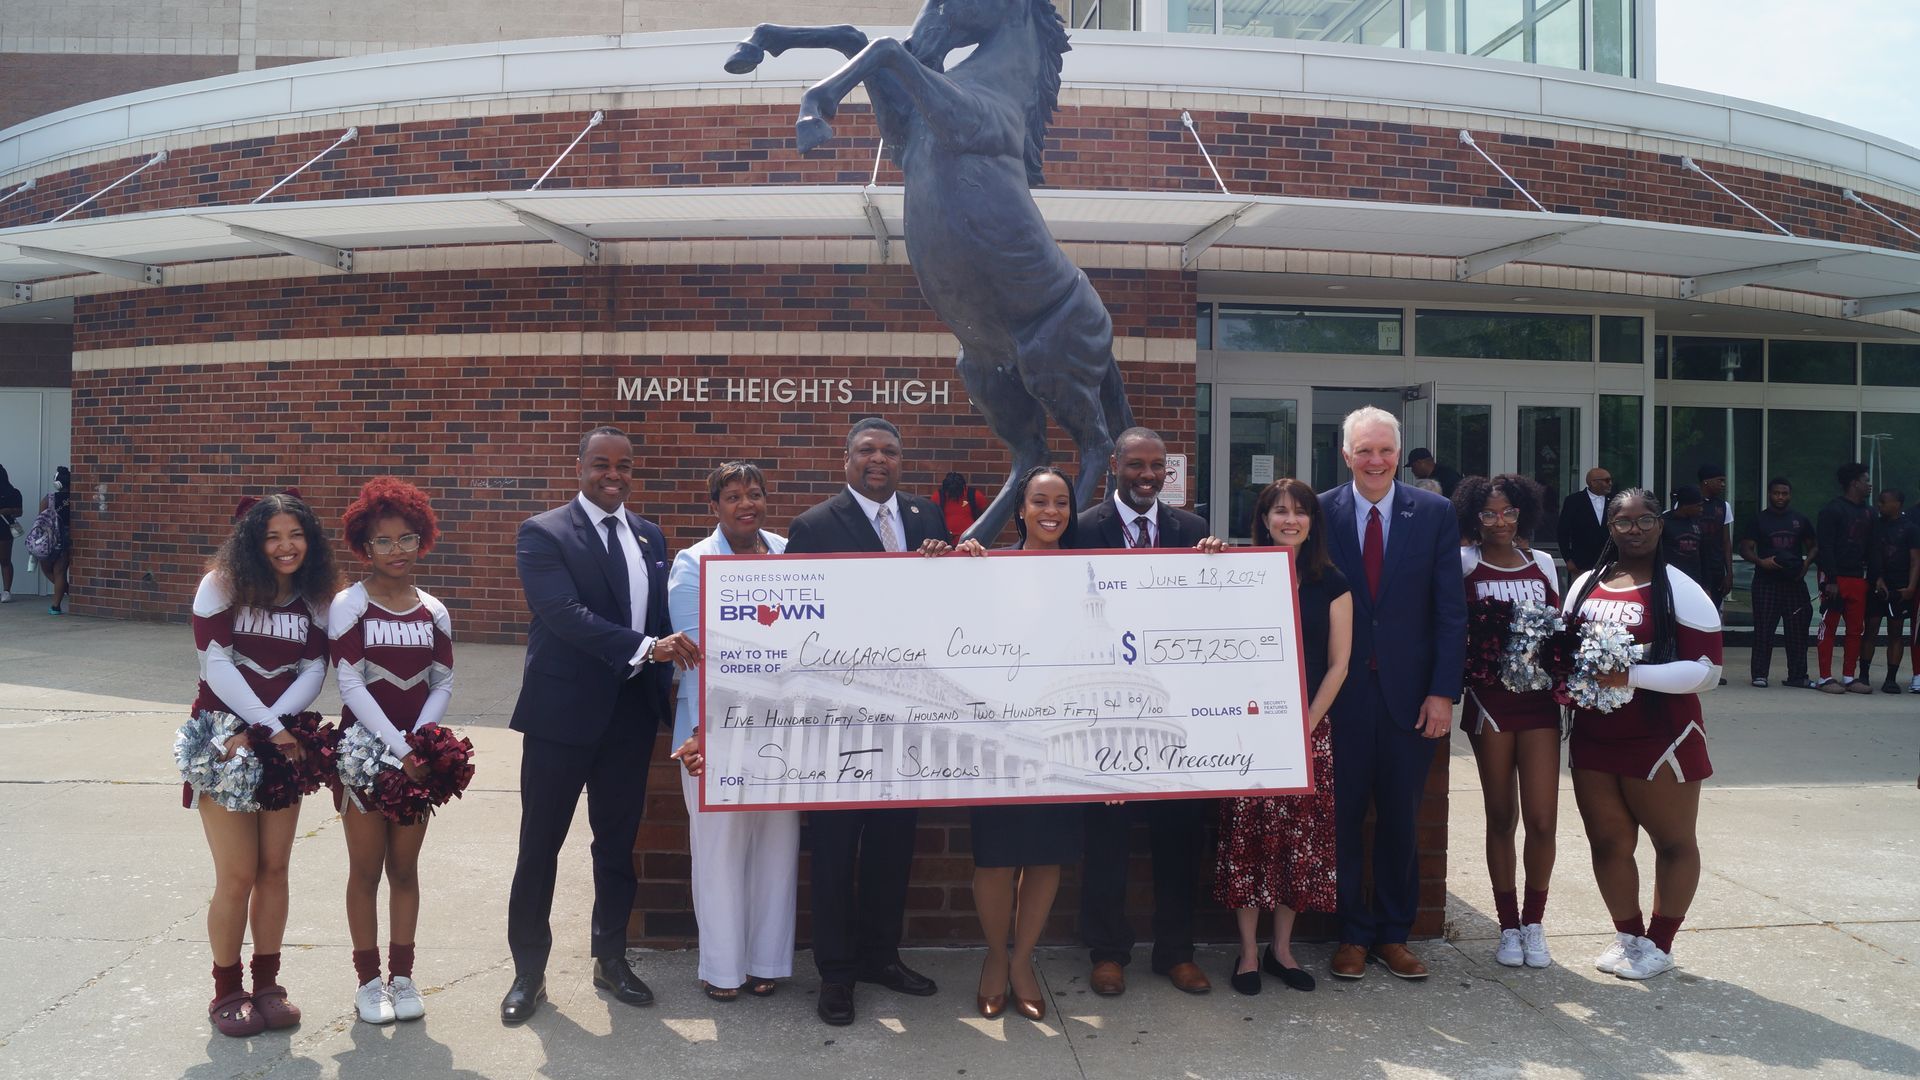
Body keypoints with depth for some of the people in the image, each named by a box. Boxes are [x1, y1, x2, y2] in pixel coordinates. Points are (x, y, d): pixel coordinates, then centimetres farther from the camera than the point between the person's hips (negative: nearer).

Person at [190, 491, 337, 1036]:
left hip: (283, 746, 3)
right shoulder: (221, 586, -7)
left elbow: (314, 673, -4)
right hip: (224, 744, -3)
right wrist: (270, 727, -20)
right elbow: (216, 665, -14)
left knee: (274, 870, 7)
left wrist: (262, 731, -18)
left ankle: (267, 983, 20)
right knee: (237, 876, -2)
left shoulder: (315, 599, 3)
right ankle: (227, 991, 14)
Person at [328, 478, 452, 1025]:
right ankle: (368, 979, 15)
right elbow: (350, 683, -12)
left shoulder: (433, 611, 6)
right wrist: (397, 748, -16)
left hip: (418, 753, 3)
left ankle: (402, 975, 19)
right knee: (365, 868, 5)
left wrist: (419, 741, -10)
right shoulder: (349, 604, -6)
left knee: (404, 867, 10)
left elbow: (443, 684, 5)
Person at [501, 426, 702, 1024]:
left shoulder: (650, 536, 10)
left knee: (618, 842, 15)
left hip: (632, 712, 5)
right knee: (540, 845, 6)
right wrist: (646, 648, -30)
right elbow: (564, 612, -21)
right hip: (562, 711, -5)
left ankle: (611, 958, 30)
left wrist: (667, 693, 3)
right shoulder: (543, 533, -7)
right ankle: (528, 970, 20)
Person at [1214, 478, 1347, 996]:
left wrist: (1305, 726, -5)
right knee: (1246, 837, -1)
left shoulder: (1331, 583, 5)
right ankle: (1248, 952, 9)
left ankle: (1282, 948, 18)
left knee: (1301, 838, 4)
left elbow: (1338, 665, 4)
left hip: (1310, 727, 2)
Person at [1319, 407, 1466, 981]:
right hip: (1341, 693, -1)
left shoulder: (1435, 513, 1)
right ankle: (1351, 934, 21)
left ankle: (1393, 933, 25)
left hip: (1410, 694, 1)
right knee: (1343, 819, 6)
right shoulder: (1320, 513, -1)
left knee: (1400, 820, 11)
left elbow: (1450, 611, 0)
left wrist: (1443, 692, -6)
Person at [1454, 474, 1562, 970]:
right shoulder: (1464, 563, 1)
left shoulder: (1543, 564, 11)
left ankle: (1534, 923, 16)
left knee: (1542, 819, -3)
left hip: (1539, 700, 2)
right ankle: (1508, 926, 18)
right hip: (1489, 700, -2)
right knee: (1501, 817, 6)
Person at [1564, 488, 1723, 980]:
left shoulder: (1679, 590, -8)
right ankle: (1628, 936, 28)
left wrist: (1632, 675, -24)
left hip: (1659, 739, -5)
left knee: (1673, 842, 10)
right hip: (1593, 737, 5)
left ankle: (1660, 944, 24)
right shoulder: (1585, 584, 8)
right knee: (1607, 842, 12)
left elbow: (1707, 670, -14)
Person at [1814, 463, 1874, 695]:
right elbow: (1824, 547, -13)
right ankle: (1825, 678, 1)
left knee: (1856, 630, 7)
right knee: (1828, 628, -2)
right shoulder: (1832, 510, -7)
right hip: (1835, 578, -7)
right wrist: (1830, 580, -18)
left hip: (1858, 579, 7)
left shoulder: (1867, 512, 16)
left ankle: (1849, 677, 14)